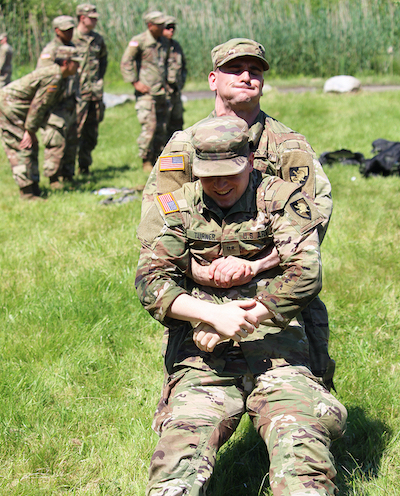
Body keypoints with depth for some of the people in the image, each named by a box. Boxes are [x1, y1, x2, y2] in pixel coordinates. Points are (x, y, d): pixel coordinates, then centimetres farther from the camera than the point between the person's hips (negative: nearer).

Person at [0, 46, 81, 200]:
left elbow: (43, 106, 14)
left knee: (32, 148, 11)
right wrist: (30, 131, -18)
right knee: (22, 149, -11)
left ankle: (33, 189, 16)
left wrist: (32, 131, 11)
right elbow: (38, 105, -22)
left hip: (13, 109, 11)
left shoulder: (60, 78, 11)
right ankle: (27, 193, -11)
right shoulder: (54, 78, -22)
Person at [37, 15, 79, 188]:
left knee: (71, 142, 12)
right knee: (57, 142, -9)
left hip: (70, 104, 8)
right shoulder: (50, 51, -11)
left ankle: (67, 175, 22)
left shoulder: (72, 48, 15)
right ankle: (53, 178, -2)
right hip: (56, 105, -8)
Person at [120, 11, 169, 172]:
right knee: (150, 126, -13)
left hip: (161, 92, 7)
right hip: (146, 91, -7)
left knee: (162, 128, 5)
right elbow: (125, 62, -8)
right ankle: (146, 161, -3)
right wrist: (135, 82, -12)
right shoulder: (138, 41, -8)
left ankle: (157, 160, 14)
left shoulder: (163, 42, 13)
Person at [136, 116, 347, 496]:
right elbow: (150, 282, 0)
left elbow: (304, 275, -7)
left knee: (301, 445, -25)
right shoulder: (174, 209, 10)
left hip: (275, 354, -1)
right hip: (202, 362, 1)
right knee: (180, 456, -22)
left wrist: (234, 325, -11)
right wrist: (214, 315, -15)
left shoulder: (280, 200, 5)